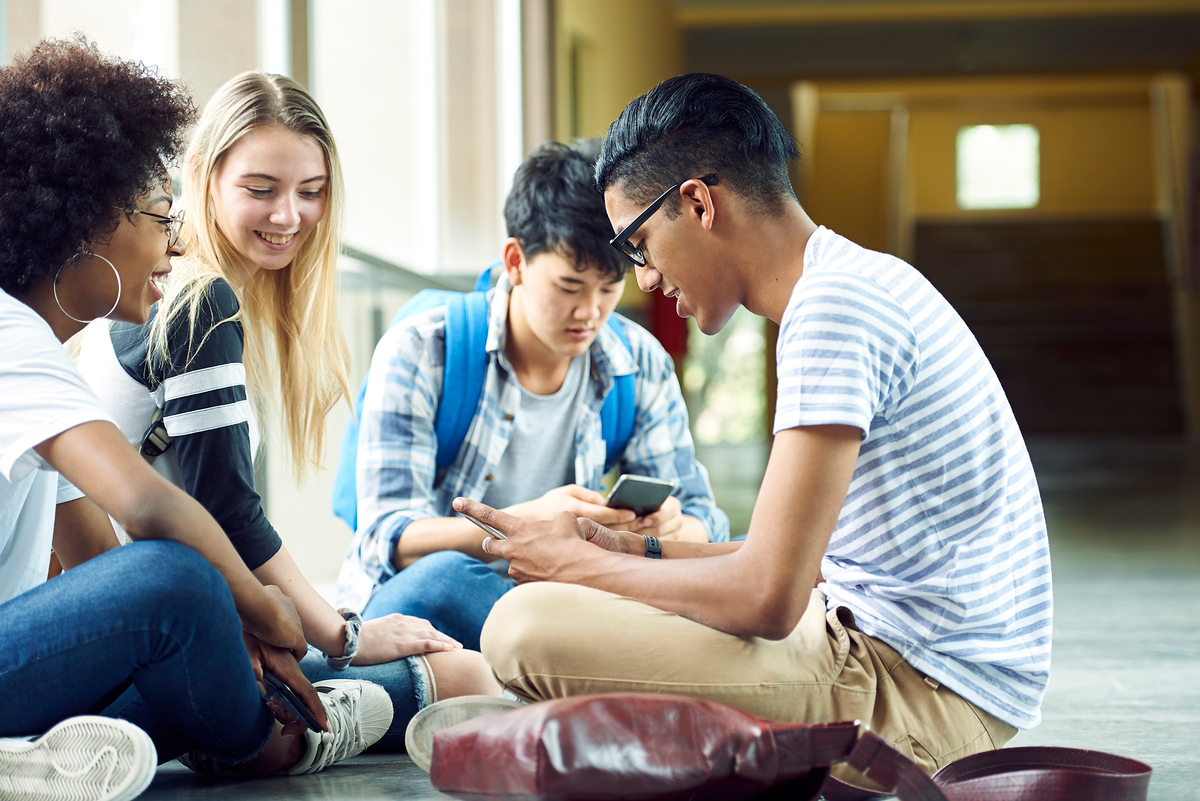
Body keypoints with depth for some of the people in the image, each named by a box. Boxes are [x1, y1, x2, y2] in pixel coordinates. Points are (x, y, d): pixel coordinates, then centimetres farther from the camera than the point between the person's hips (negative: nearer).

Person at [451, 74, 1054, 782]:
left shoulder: (834, 305, -18)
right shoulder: (862, 282, 15)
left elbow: (767, 599, -22)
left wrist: (578, 565, -7)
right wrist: (638, 553, 13)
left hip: (922, 694, -11)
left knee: (527, 625, -22)